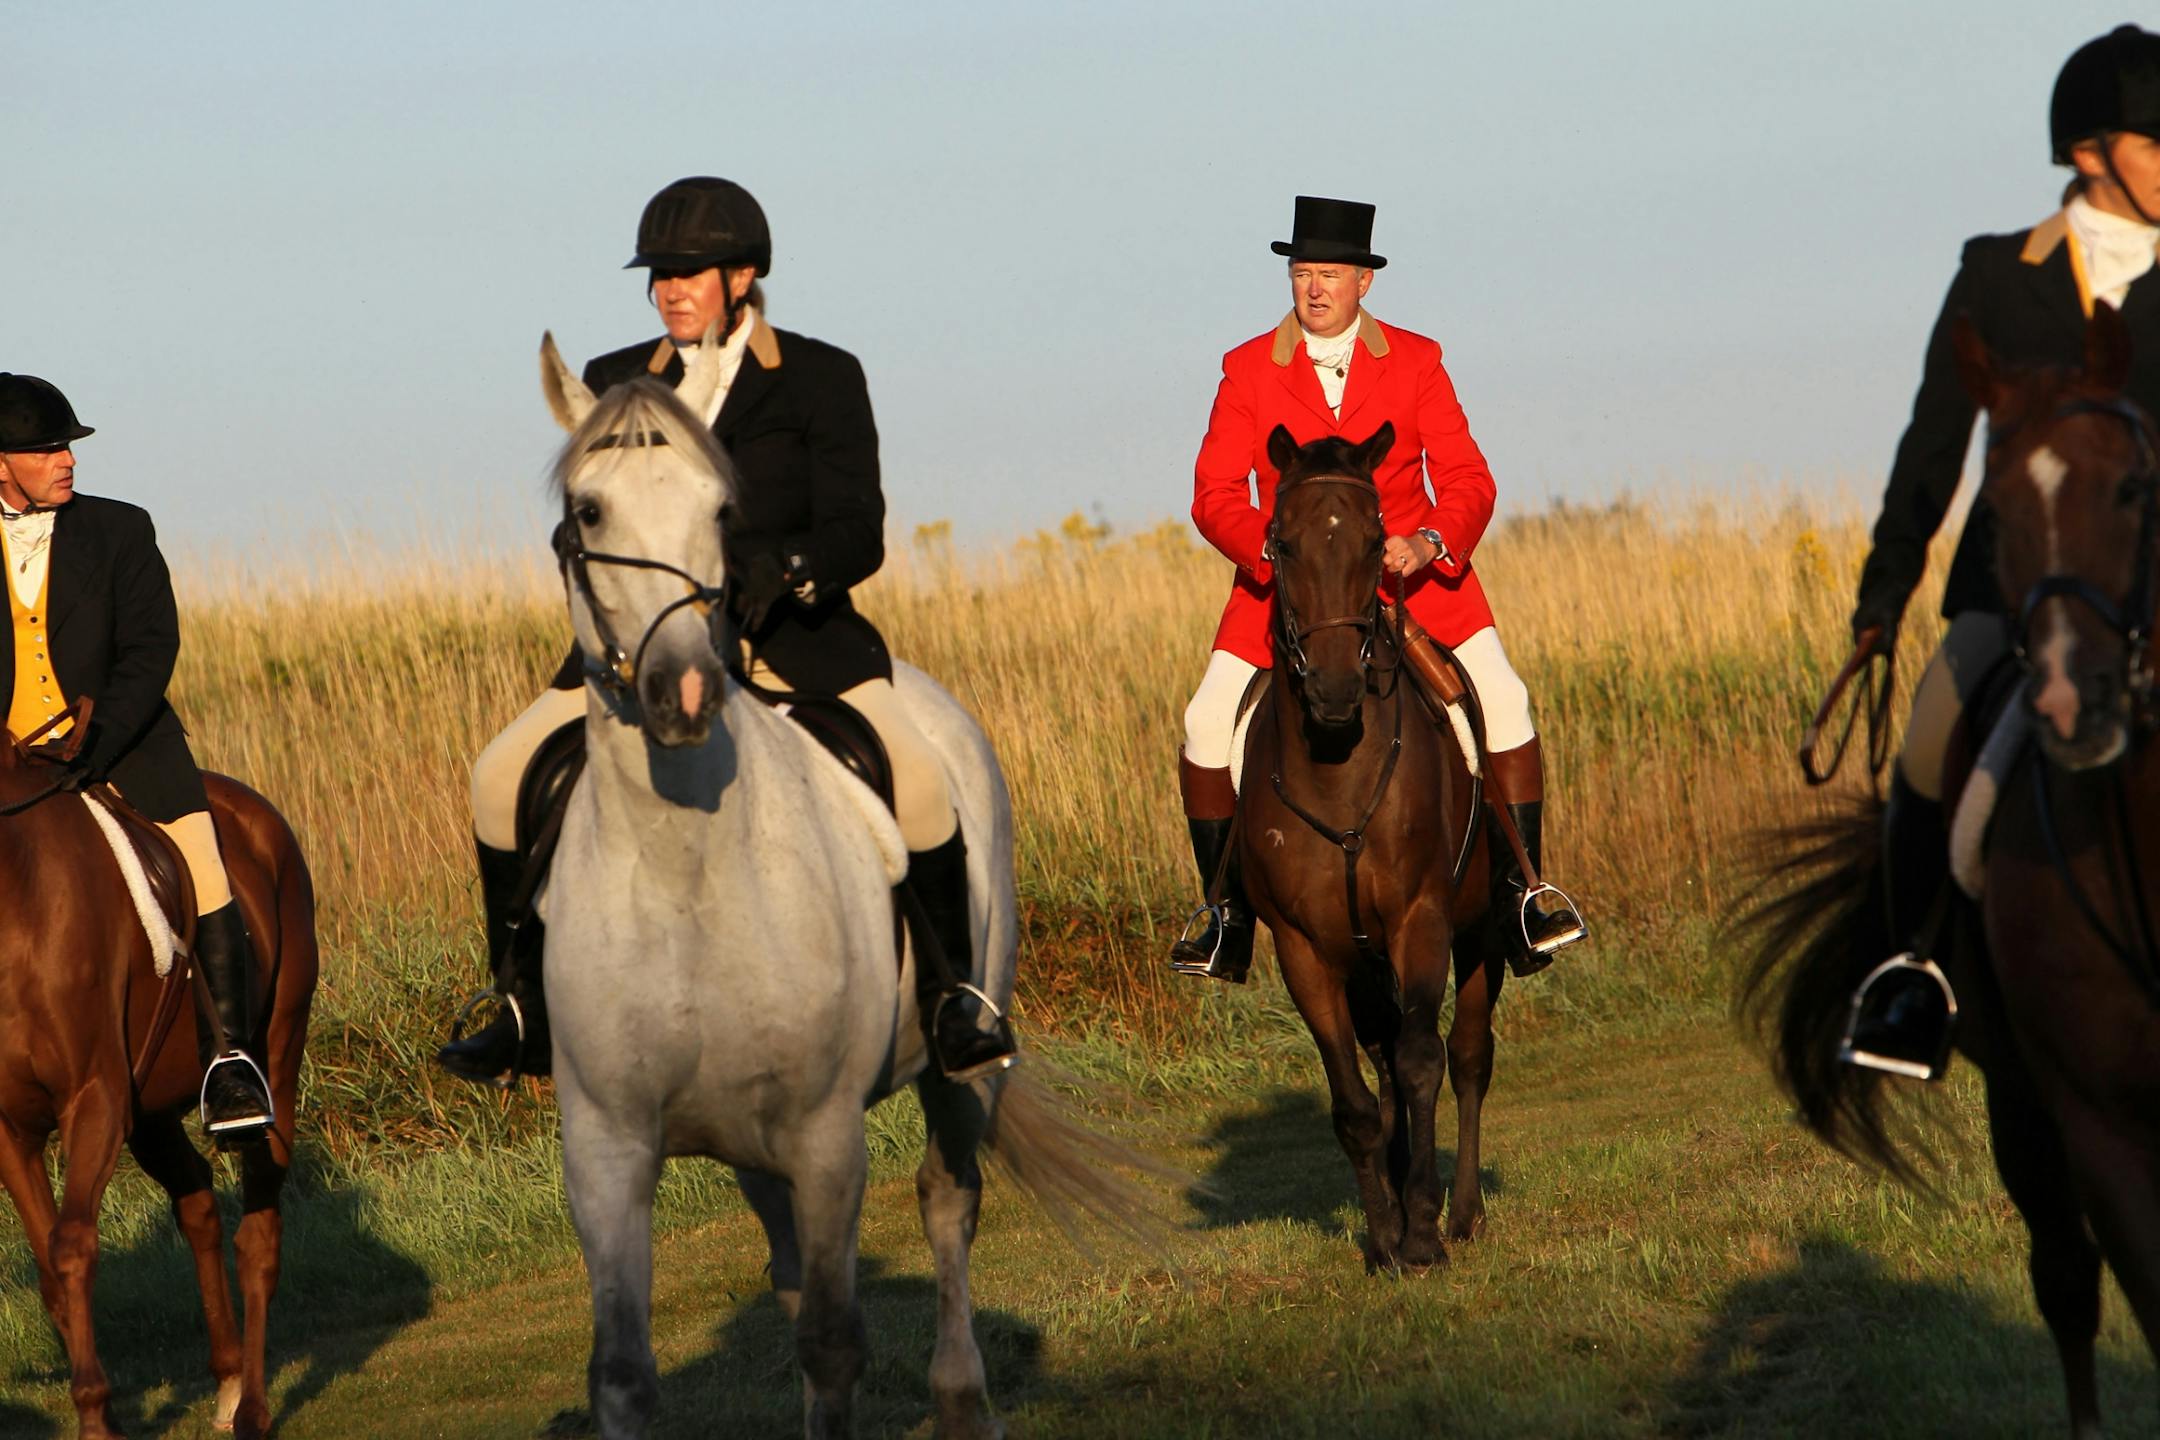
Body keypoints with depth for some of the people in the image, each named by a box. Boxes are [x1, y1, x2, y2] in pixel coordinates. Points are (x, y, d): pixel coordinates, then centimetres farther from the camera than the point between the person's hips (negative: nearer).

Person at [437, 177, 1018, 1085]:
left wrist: (786, 569, -28)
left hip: (795, 637, -3)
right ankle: (528, 1009, 1)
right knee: (504, 777, -12)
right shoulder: (614, 385, 11)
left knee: (915, 778, -26)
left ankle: (949, 994, -8)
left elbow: (856, 535, -7)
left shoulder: (823, 378, 1)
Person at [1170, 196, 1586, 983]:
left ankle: (1520, 892, -6)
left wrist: (1430, 544, -22)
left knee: (1501, 701, -17)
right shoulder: (1248, 370, 2)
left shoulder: (1416, 361, 2)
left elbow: (1466, 479, -2)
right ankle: (1227, 915, -1)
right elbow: (1215, 495, -4)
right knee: (1210, 725, -15)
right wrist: (1278, 548, -23)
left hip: (1413, 571, 0)